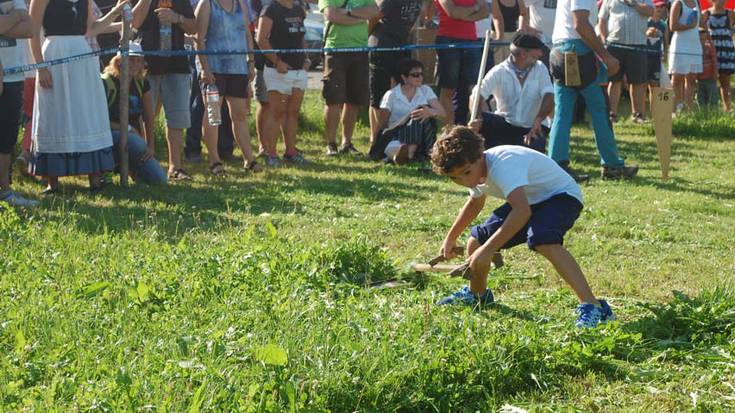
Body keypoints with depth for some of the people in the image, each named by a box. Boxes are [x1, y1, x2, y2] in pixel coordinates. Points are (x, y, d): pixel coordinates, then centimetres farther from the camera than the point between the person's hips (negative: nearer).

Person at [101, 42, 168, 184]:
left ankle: (127, 166, 19)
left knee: (159, 179, -10)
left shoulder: (142, 84, 6)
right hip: (108, 135, -6)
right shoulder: (106, 83, -13)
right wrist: (126, 129, -16)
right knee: (135, 143, -41)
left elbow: (149, 118, 9)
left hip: (133, 135, 6)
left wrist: (150, 147, 2)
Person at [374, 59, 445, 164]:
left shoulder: (425, 91, 7)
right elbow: (382, 124, -4)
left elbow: (443, 113, -5)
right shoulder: (391, 95, -1)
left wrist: (431, 112, -28)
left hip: (421, 138, 3)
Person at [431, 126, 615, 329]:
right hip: (528, 200, 9)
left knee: (542, 240, -38)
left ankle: (591, 306, -41)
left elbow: (522, 212, -48)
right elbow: (475, 202, 19)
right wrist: (451, 238, 24)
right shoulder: (475, 169, -6)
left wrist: (488, 250, -46)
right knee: (476, 241, 5)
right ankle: (477, 294, 36)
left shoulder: (503, 165, -35)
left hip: (562, 195, -9)